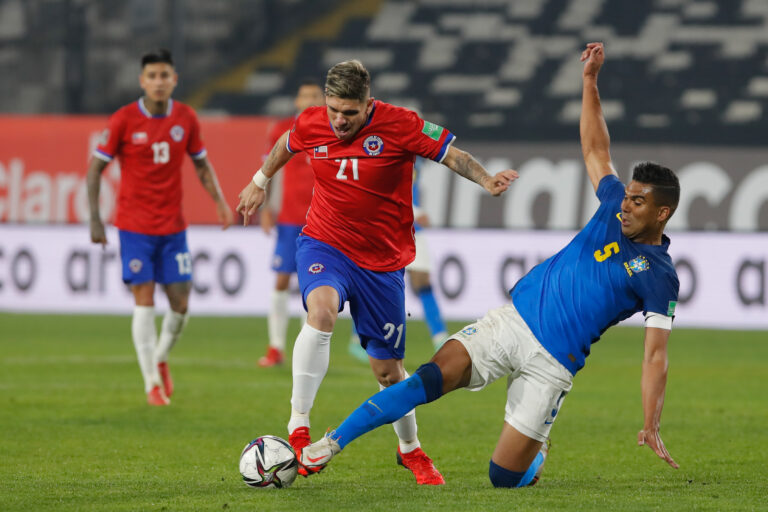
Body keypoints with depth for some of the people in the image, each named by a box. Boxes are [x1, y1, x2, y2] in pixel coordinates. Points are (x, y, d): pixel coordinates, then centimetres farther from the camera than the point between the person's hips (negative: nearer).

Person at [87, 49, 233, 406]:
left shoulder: (186, 118, 1)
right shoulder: (124, 120, -8)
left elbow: (201, 164, 14)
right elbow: (96, 167, -2)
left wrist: (219, 200, -1)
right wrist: (95, 219, -6)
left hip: (173, 227, 3)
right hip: (135, 226, -3)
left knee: (180, 304, 1)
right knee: (144, 302, -6)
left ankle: (161, 358, 30)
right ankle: (152, 383, 2)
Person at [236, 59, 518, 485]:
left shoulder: (401, 125, -15)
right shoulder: (311, 124, -6)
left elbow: (454, 156, -10)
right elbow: (286, 145, 17)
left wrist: (486, 180, -28)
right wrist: (259, 182, 31)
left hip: (382, 261, 0)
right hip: (323, 245, 0)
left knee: (388, 369, 7)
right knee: (321, 310, -34)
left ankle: (410, 449, 35)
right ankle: (298, 429, -29)